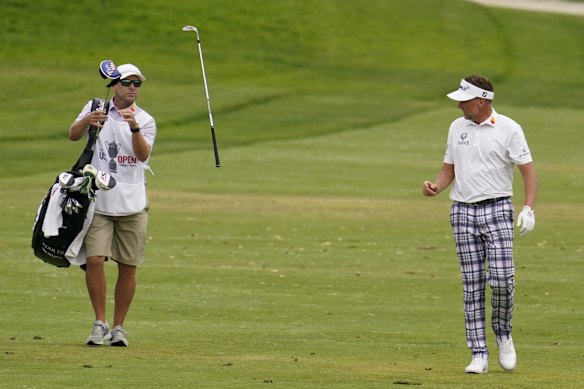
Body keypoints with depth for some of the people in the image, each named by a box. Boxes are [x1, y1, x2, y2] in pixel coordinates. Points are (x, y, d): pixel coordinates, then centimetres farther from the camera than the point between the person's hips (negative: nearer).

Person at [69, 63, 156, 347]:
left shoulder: (145, 120, 3)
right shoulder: (95, 108, 4)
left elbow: (143, 154, -14)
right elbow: (73, 135, -10)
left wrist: (134, 128, -32)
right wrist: (87, 121, -31)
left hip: (132, 205, 1)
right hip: (98, 203, -1)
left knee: (128, 268, 2)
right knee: (94, 260, -13)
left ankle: (118, 328, 13)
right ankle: (100, 323, -1)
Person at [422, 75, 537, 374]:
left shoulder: (508, 129, -5)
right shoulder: (456, 128, 10)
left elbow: (528, 170, -6)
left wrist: (528, 209, -18)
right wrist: (435, 187, -4)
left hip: (497, 209, -4)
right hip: (463, 213, 4)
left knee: (501, 278, -15)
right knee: (472, 285, 1)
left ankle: (503, 334, 12)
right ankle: (479, 355, 1)